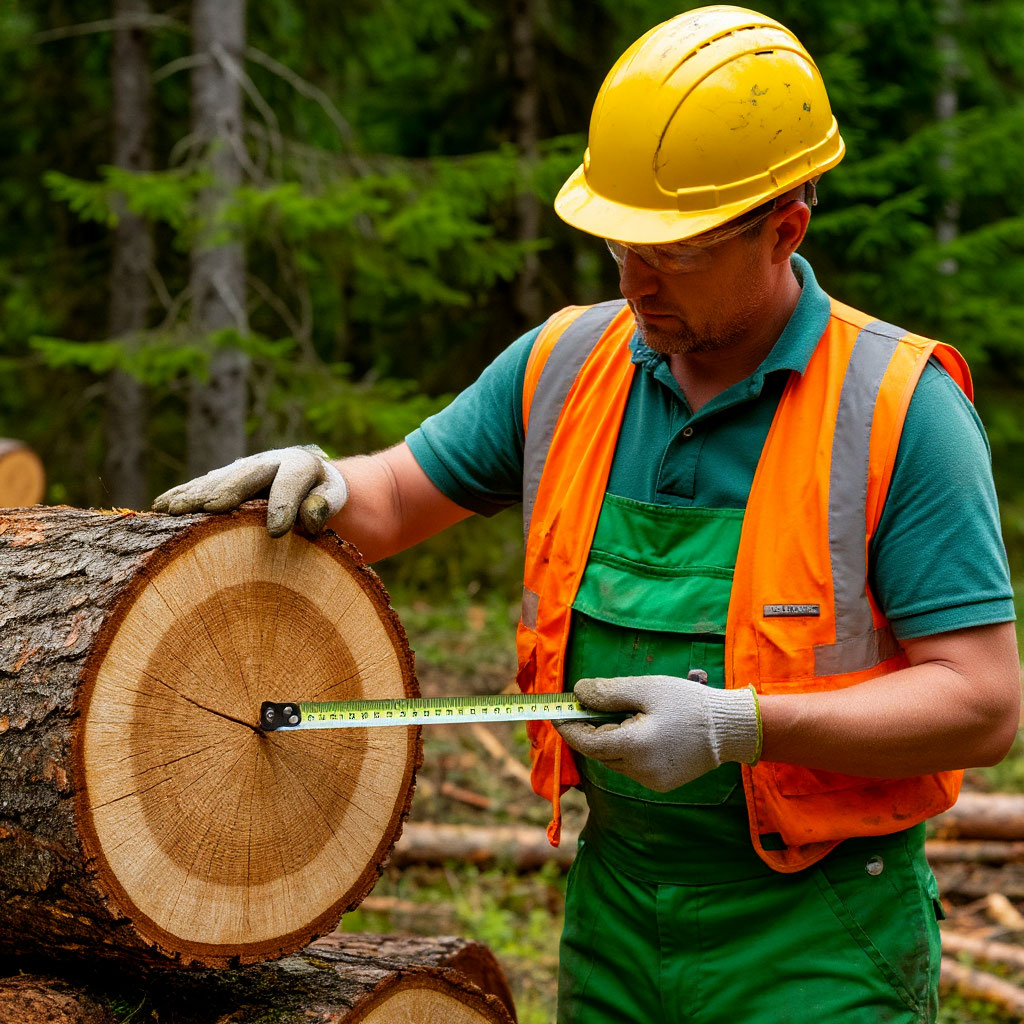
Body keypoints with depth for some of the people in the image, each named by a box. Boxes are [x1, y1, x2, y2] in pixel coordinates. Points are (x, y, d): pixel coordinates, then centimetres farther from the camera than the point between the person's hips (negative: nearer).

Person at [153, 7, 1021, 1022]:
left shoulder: (899, 410, -13)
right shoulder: (564, 366, 3)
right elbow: (394, 500, 16)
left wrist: (739, 725, -24)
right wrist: (319, 483, -8)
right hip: (613, 908, 5)